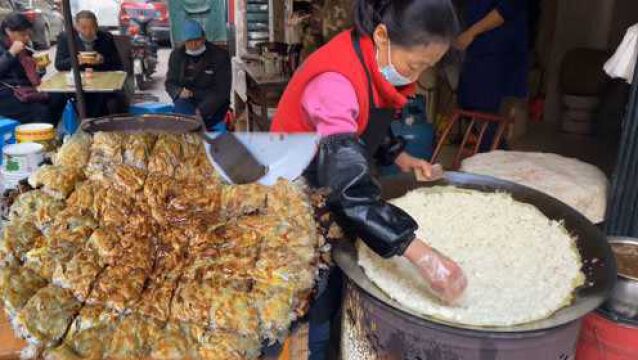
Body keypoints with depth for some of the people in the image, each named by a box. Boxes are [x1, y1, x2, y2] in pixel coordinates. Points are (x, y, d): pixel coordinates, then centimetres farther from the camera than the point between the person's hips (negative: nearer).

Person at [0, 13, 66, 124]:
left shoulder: (25, 51, 19)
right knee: (41, 111, -29)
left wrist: (40, 69, 4)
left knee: (58, 101, -19)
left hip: (25, 91, 6)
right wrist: (11, 53, -14)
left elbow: (32, 78, 24)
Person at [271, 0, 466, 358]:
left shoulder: (373, 60, -6)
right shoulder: (333, 80, -34)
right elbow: (350, 189, -43)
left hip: (329, 195, 8)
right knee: (317, 306, 4)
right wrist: (422, 254, -46)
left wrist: (399, 157, 1)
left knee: (334, 292, 19)